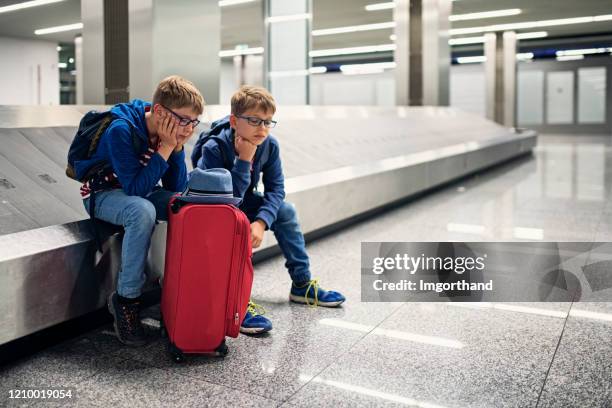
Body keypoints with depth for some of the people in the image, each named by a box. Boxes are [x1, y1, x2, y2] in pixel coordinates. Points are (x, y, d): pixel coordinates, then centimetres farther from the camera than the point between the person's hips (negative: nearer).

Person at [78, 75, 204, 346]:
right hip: (103, 193, -6)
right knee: (143, 211, -38)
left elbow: (176, 188, -7)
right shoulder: (121, 130, -28)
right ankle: (126, 299, -23)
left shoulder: (171, 133, -9)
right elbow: (136, 188, -33)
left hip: (139, 192, 6)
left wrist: (178, 147, -20)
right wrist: (165, 148, -33)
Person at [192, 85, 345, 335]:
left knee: (286, 211, -6)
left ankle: (302, 284, 4)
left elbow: (275, 188, -14)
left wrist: (261, 222, -29)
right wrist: (243, 160, -38)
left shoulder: (269, 145, -15)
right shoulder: (214, 148, -30)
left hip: (242, 202, 6)